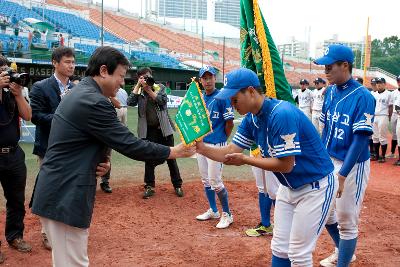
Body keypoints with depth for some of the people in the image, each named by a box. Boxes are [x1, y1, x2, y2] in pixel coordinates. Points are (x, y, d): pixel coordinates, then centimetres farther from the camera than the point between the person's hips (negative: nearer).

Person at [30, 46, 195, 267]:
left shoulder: (78, 94, 13)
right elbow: (129, 145, -19)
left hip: (56, 193, 10)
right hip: (66, 197, -10)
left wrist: (99, 162, 0)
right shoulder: (94, 102, -20)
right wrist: (172, 152, -8)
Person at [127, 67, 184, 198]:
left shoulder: (160, 87, 5)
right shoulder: (138, 91, 6)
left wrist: (149, 90, -12)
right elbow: (130, 102, -11)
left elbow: (163, 100, -12)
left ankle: (177, 185, 16)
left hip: (163, 128, 0)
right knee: (149, 159, 6)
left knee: (170, 157, 6)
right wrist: (138, 85, -9)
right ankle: (149, 186, 18)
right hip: (148, 130, 1)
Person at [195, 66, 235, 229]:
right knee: (206, 180, 14)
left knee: (215, 181, -6)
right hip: (201, 143, 7)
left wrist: (223, 139, 0)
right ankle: (213, 211, 30)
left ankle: (227, 214, 10)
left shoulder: (222, 97, -11)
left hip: (216, 144, -7)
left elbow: (230, 123, -11)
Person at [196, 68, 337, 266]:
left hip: (316, 187, -8)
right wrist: (202, 148, -16)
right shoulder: (251, 119, -2)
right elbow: (231, 152, 0)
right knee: (279, 248, 14)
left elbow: (285, 165, -28)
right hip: (289, 187, 9)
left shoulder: (282, 114, -29)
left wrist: (245, 160, -21)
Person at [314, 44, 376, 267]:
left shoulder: (362, 97, -17)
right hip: (329, 161, 8)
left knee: (347, 221, 3)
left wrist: (342, 175, -23)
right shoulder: (331, 91, 3)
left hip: (352, 166, -7)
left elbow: (361, 139, -20)